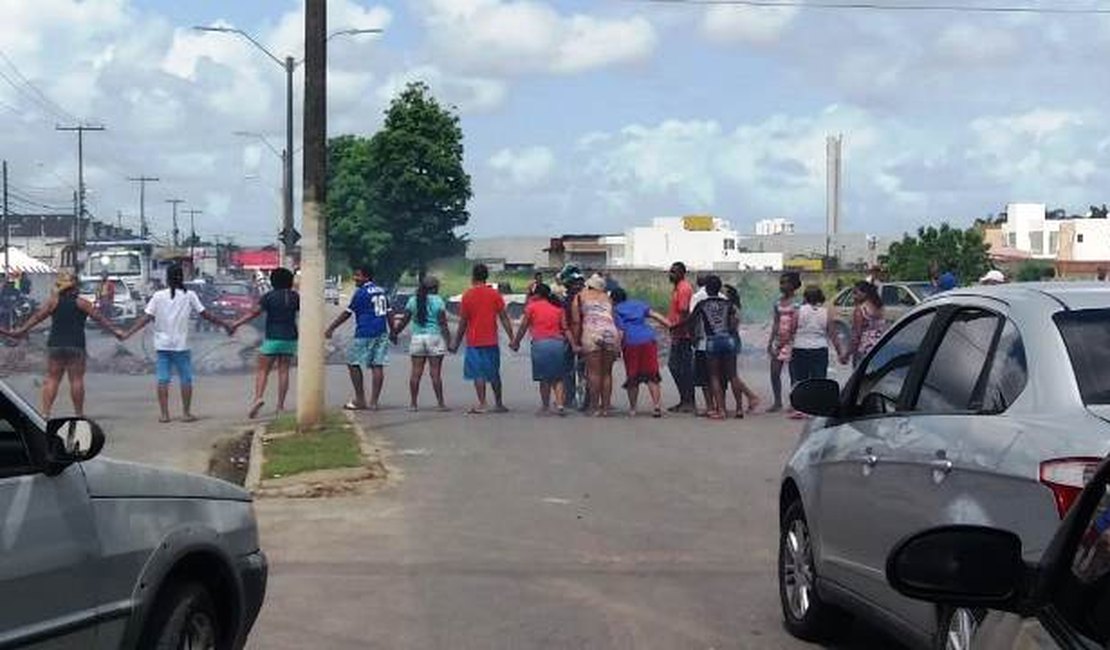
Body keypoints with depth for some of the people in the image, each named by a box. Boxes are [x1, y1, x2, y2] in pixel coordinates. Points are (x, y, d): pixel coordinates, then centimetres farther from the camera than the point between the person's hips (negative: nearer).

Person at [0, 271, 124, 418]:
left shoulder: (53, 302, 6)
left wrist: (21, 331, 14)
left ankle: (45, 412, -1)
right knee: (76, 379, 1)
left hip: (55, 345, 2)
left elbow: (37, 317, 7)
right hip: (76, 346, -2)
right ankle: (79, 414, 3)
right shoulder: (81, 303, 0)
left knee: (52, 379, 6)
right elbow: (98, 318, 0)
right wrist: (114, 331, 5)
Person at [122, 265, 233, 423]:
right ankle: (186, 413, 8)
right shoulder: (189, 296, -2)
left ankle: (164, 414, 3)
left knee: (163, 380, 5)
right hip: (181, 345, -2)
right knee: (186, 379, 8)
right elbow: (204, 315, 2)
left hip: (162, 344, 2)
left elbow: (146, 317, -5)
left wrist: (128, 333, -2)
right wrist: (223, 324, 14)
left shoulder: (158, 296, 1)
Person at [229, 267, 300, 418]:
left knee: (263, 370, 1)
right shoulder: (295, 297, 4)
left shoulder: (269, 296, -6)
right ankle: (280, 405, 4)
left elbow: (255, 312, -12)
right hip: (290, 338, 3)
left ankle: (259, 397, -21)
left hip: (272, 339, -3)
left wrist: (237, 324, -9)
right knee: (283, 371, 7)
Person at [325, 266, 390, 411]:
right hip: (381, 333, 7)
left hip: (364, 334, -7)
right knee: (377, 366, 3)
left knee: (353, 363, 4)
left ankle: (360, 400, 4)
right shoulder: (381, 291, 13)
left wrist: (331, 328, -1)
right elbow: (388, 313, 15)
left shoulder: (361, 293, -8)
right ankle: (374, 402, 1)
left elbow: (347, 313, -6)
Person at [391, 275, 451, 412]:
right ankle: (440, 403, 1)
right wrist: (447, 336, -5)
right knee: (435, 372, -1)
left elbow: (404, 320, 5)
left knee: (416, 372, 5)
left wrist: (395, 333, 15)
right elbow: (442, 322, -9)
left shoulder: (413, 301, 6)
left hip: (417, 338, 3)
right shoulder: (438, 301, -4)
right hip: (434, 338, -3)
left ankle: (413, 403, 6)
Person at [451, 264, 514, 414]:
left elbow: (463, 323, -2)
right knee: (494, 373, 13)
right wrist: (512, 338, 3)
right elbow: (504, 318, -1)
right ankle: (499, 404, 18)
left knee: (478, 374, -2)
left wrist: (456, 343, 6)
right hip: (492, 341, 3)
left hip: (474, 341, -3)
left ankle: (481, 405, -10)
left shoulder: (468, 296, -4)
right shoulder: (495, 294, 2)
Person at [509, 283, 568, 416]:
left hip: (540, 343, -3)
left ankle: (546, 407, 7)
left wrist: (516, 342, 16)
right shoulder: (558, 308, 13)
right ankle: (560, 404, -5)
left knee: (544, 379, 5)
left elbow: (523, 327, 6)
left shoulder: (532, 307, 3)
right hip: (558, 343, 3)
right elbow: (565, 328, 6)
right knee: (557, 377, 10)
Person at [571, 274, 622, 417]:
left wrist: (575, 342, 14)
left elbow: (576, 322, 10)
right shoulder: (607, 298, 26)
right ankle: (606, 407, 10)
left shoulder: (580, 296, 18)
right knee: (607, 373, 10)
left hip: (592, 333, -3)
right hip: (612, 332, 3)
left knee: (594, 372, 0)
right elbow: (613, 317, 19)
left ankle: (596, 408, -2)